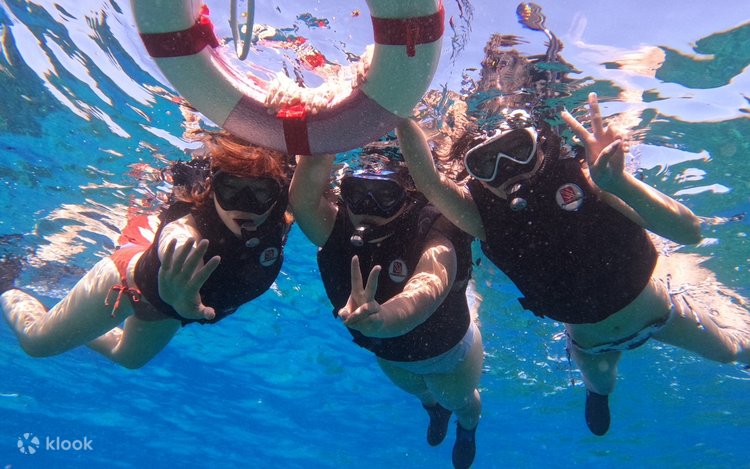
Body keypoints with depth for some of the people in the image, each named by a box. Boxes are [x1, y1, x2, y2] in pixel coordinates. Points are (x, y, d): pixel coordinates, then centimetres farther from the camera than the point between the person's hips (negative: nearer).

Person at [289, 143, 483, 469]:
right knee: (418, 391, 35)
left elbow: (427, 289, -66)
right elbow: (302, 194, -52)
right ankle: (436, 408, 74)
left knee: (460, 402, 29)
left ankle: (468, 429, 68)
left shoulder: (433, 238, -44)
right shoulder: (337, 229, -31)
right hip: (388, 352, 4)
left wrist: (381, 318, -87)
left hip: (449, 353, -3)